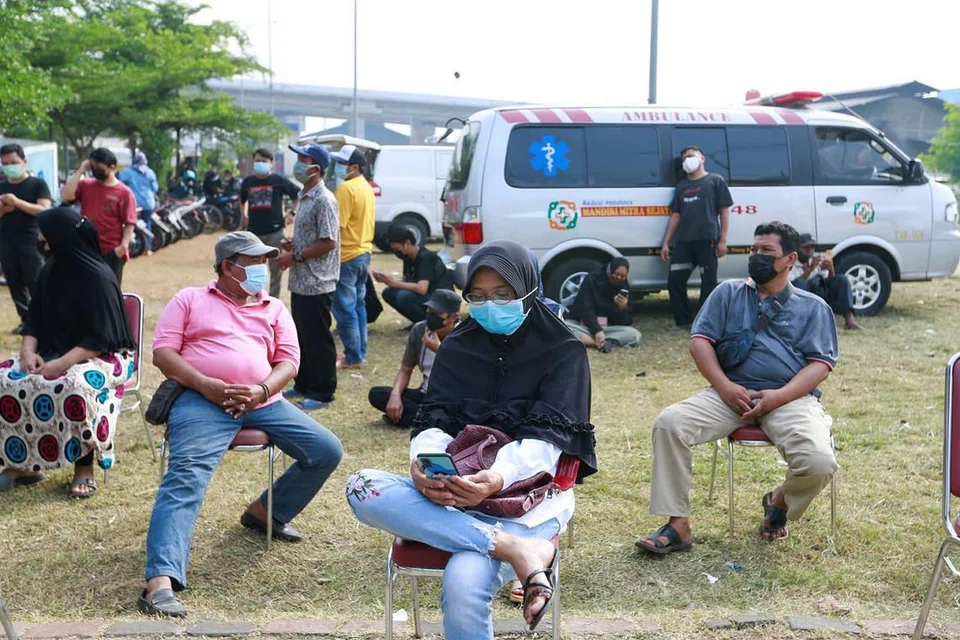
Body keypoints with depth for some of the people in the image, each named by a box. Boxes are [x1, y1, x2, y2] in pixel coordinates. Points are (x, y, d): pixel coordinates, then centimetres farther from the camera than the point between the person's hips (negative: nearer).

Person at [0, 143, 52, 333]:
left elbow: (44, 210, -14)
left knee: (35, 283, -8)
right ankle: (26, 319, 13)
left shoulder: (38, 184, -1)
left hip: (31, 242, -5)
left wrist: (17, 202, -23)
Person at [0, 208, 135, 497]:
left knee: (75, 386, -38)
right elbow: (34, 320, 12)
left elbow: (101, 338, -20)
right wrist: (28, 351, -8)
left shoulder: (98, 277, -17)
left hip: (101, 357, -7)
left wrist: (62, 363, -26)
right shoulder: (49, 272, 6)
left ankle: (84, 466, -20)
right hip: (53, 353, 8)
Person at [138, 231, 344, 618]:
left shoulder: (274, 309, 22)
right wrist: (207, 385, -14)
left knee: (327, 451, -6)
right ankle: (160, 582, -40)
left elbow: (288, 361, 11)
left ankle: (265, 512, 15)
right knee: (186, 476, -28)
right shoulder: (190, 299, 13)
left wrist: (261, 390, -11)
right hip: (203, 401, -4)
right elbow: (163, 353, 2)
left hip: (262, 402, 5)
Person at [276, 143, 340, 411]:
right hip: (300, 281, 10)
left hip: (317, 283, -10)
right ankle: (303, 384, 29)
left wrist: (296, 256, -17)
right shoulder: (305, 197, 13)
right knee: (301, 336, 17)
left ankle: (322, 393, 7)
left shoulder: (324, 200, -17)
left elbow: (328, 242, -22)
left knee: (318, 339, -1)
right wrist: (291, 244, 5)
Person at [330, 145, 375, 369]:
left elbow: (338, 225, -22)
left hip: (347, 256, -10)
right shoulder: (366, 187, 12)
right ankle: (360, 353, 21)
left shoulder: (346, 188, -17)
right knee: (358, 305, 15)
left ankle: (353, 357, 2)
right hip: (364, 251, 10)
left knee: (345, 309, -2)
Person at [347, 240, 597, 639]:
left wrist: (499, 478, -29)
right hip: (453, 491, 5)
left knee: (463, 585, -36)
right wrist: (423, 465, -20)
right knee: (361, 488, -26)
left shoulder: (563, 351, 4)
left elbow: (547, 437, -8)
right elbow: (433, 421, 5)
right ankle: (517, 548, -31)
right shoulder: (456, 348, 16)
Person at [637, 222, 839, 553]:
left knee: (819, 463, -29)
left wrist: (779, 396, -15)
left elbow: (821, 364, 2)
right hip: (731, 393, 1)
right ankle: (677, 525, -19)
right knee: (669, 423, -24)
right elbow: (700, 340, 7)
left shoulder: (813, 307, 14)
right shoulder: (728, 293, 17)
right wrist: (724, 386, -10)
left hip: (790, 397, -1)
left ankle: (780, 501, 9)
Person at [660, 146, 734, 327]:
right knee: (675, 280, 0)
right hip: (683, 241, 5)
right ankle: (684, 320, 10)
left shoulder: (715, 181, 7)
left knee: (708, 282, -1)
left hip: (707, 240, -5)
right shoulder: (681, 185, 20)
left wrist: (722, 240, -6)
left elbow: (724, 212, 2)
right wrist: (666, 243, 11)